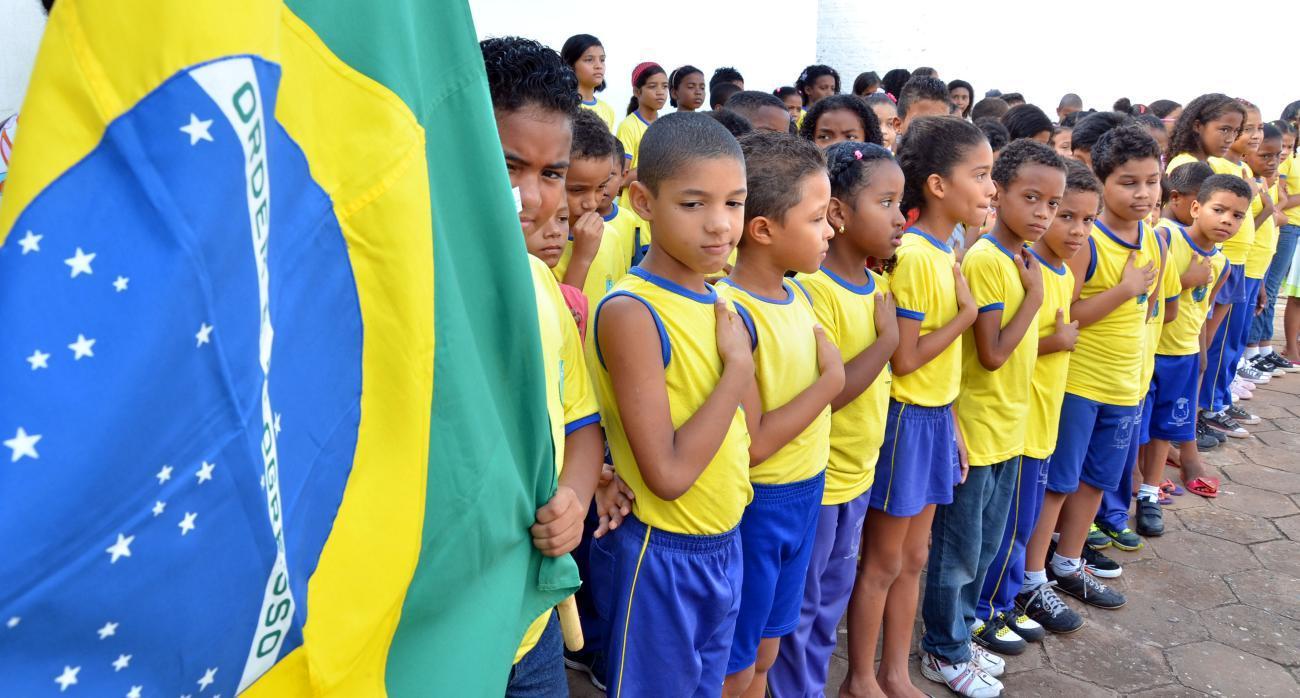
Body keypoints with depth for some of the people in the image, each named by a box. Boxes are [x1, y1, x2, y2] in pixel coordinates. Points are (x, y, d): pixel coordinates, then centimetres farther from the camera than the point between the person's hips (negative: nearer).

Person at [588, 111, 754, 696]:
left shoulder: (718, 301, 2)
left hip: (725, 543, 7)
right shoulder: (630, 313, -22)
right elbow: (667, 474, -26)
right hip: (660, 555, -7)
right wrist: (738, 368, -20)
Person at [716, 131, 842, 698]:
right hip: (755, 504, -7)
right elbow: (752, 444, -24)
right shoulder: (733, 312, -23)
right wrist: (828, 382, -19)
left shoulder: (800, 294, 2)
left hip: (805, 495, 7)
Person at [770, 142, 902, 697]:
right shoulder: (813, 291, -22)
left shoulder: (878, 286, 3)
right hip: (815, 481, -8)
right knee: (798, 608, 10)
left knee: (833, 599, 22)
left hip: (858, 473, 8)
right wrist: (886, 339, -23)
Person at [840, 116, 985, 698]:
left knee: (913, 558, 18)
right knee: (882, 562, 7)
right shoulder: (915, 256, -20)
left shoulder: (944, 251, 7)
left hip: (935, 417, 9)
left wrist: (952, 424, 13)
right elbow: (904, 359, -21)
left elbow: (941, 358, 11)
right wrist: (966, 312, -14)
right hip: (906, 420, -9)